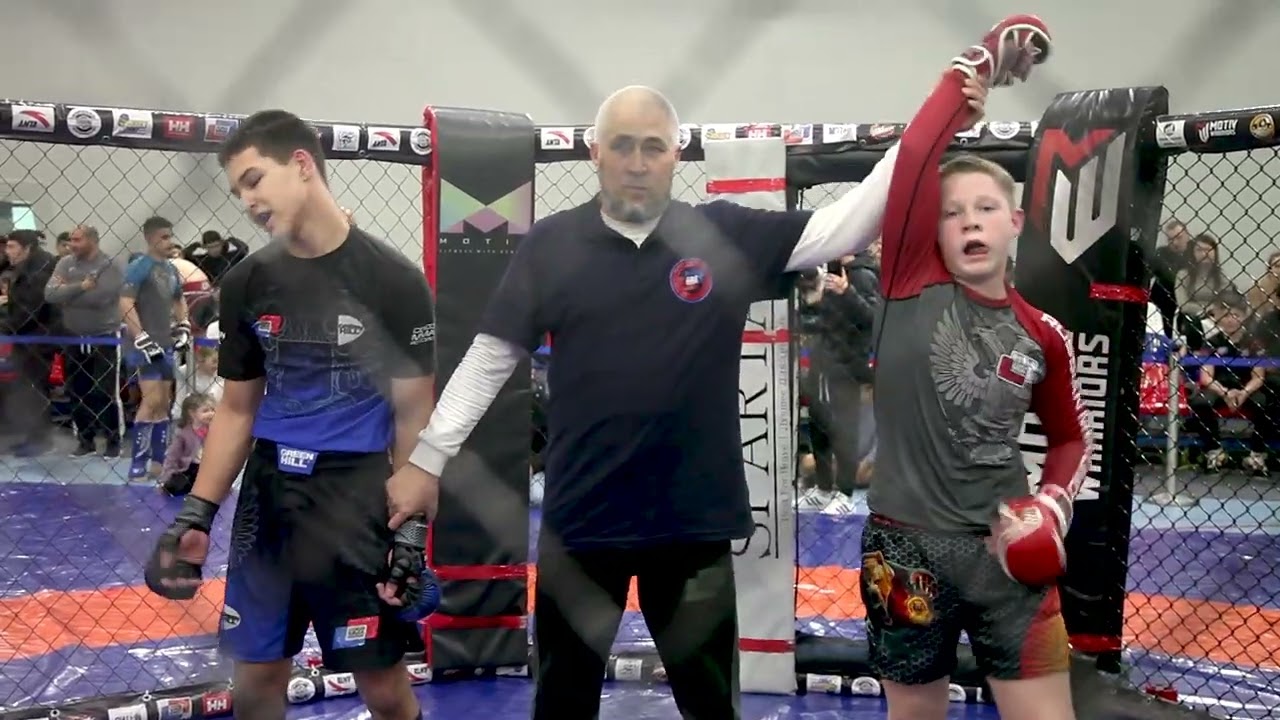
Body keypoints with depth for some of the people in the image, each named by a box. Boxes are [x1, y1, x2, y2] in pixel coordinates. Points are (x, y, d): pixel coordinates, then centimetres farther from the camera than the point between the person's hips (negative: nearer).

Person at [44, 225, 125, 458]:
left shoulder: (110, 266, -13)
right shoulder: (65, 263, 2)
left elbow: (99, 298, -27)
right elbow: (50, 294, -11)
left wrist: (66, 292, -14)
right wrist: (81, 286, -21)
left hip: (104, 338, -5)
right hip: (74, 339, 5)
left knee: (106, 393, -1)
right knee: (77, 393, 11)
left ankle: (114, 441, 12)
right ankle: (86, 440, 23)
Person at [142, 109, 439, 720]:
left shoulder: (393, 281, -9)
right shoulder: (247, 284, 4)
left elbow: (412, 415, -6)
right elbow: (237, 409, 11)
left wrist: (412, 530, -11)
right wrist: (196, 515, 3)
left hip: (359, 499, -4)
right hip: (267, 494, 4)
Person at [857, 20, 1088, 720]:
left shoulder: (1042, 336, 2)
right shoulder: (912, 287, -5)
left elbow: (1072, 437, 17)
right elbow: (915, 157, -18)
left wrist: (1053, 504, -1)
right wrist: (977, 66, -12)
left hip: (1007, 555, 2)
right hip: (906, 548, -1)